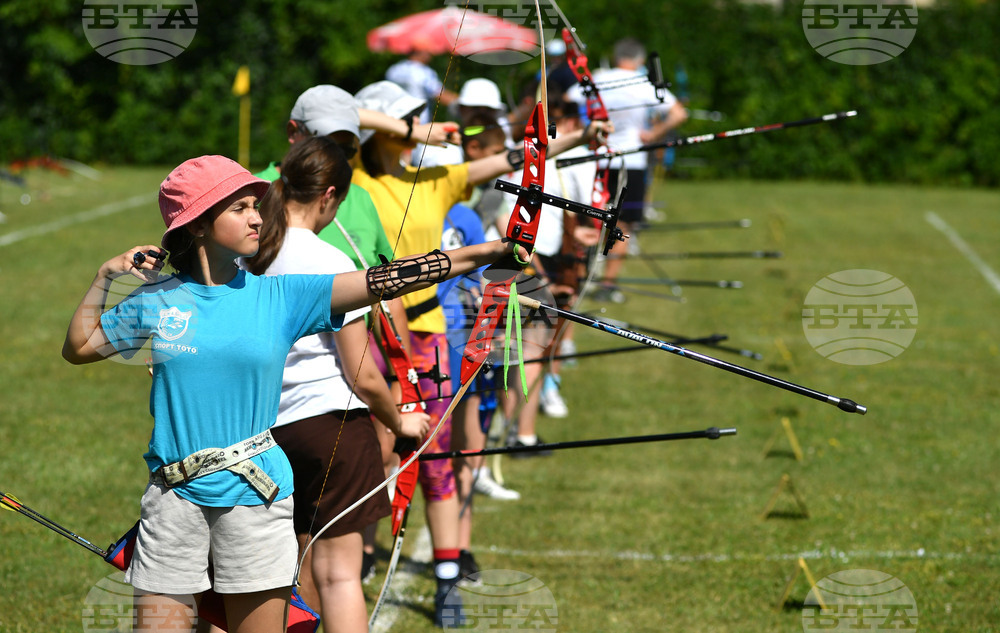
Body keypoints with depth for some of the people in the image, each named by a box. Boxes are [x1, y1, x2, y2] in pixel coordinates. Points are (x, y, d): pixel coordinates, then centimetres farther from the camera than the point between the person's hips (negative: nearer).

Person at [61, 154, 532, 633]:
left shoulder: (278, 297, -1)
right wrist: (103, 278, 4)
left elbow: (383, 281, -9)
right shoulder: (156, 300, 2)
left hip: (255, 496, 0)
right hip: (174, 498, 0)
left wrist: (491, 252, -16)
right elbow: (78, 347, 15)